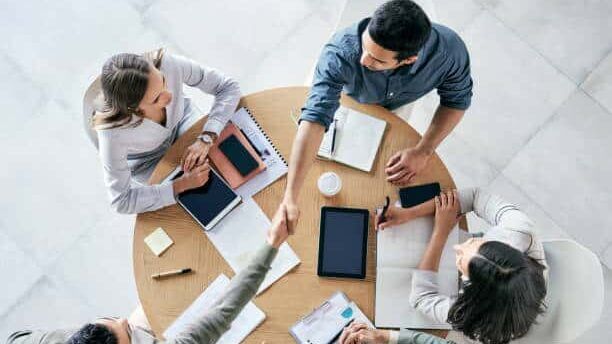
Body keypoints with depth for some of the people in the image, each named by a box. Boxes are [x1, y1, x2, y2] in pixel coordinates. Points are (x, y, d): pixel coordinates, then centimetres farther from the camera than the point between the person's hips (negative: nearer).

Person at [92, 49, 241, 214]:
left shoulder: (170, 64, -38)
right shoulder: (112, 130, -40)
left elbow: (229, 87, -26)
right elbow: (122, 201, -29)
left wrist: (205, 139, -37)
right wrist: (182, 184, -36)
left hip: (181, 120, 3)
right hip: (147, 161, -2)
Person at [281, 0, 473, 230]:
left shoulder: (449, 51, -43)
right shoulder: (340, 54, -50)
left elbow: (457, 100, -23)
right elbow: (314, 118, -57)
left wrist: (424, 151, -32)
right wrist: (290, 199, -64)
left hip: (399, 106, 1)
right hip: (351, 99, -1)